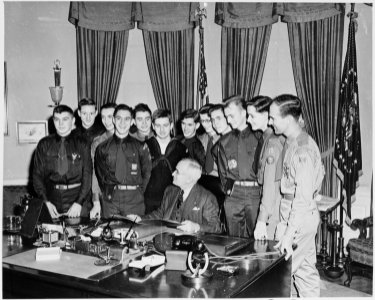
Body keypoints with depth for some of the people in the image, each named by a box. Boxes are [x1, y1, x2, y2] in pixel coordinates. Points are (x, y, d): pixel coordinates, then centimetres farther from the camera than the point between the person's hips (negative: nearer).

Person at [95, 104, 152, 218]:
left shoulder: (140, 147, 6)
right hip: (110, 200, 1)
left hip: (134, 201, 0)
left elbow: (147, 174, 9)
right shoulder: (103, 147, 8)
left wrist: (139, 194, 2)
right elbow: (99, 174, 12)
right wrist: (106, 193, 3)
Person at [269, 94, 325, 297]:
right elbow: (319, 172, 17)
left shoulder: (303, 150, -23)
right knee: (306, 269, 18)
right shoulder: (291, 141, 6)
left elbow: (303, 197, -25)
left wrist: (288, 234, -25)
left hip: (300, 216, -9)